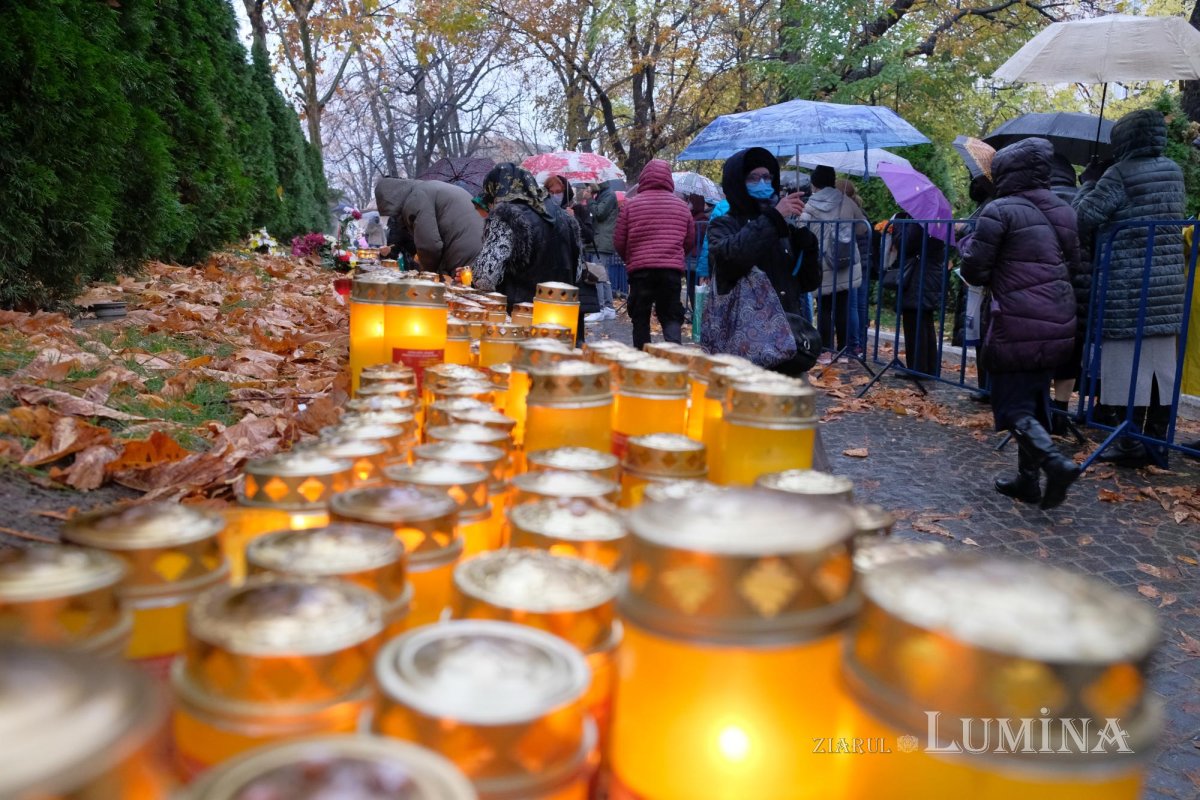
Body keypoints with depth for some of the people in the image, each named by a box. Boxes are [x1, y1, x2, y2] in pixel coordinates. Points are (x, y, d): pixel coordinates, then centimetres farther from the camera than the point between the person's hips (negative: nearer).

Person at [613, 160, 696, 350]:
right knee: (671, 316, 7)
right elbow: (690, 241, 13)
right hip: (672, 269, 1)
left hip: (640, 269, -1)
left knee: (640, 317, 10)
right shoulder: (682, 206, 8)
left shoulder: (630, 205, 0)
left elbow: (618, 241, 3)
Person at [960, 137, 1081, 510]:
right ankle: (1028, 478, 21)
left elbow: (974, 272, -10)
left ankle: (1055, 461, -20)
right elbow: (1072, 265, 20)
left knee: (1013, 404, 1)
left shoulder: (1000, 211, -10)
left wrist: (969, 242, 10)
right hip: (1059, 325, 7)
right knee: (1035, 398, 17)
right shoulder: (1063, 212, 12)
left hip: (1017, 327, -7)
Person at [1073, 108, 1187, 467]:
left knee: (1129, 364, -3)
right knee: (1163, 366, 9)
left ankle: (1131, 444, 0)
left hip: (1129, 284, -7)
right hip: (1169, 281, 7)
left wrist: (1089, 183, 8)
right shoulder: (1174, 171, 13)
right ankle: (1156, 442, 16)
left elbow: (1083, 218, -9)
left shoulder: (1119, 174, -8)